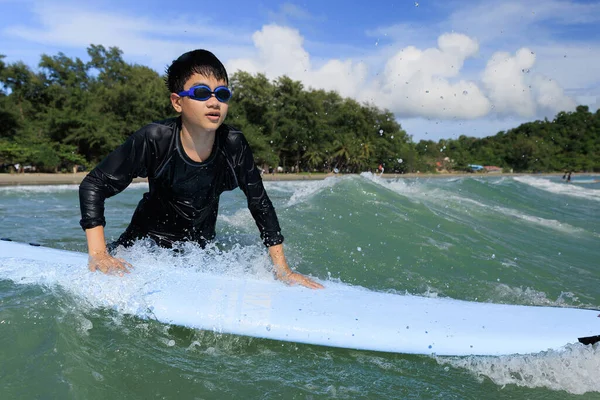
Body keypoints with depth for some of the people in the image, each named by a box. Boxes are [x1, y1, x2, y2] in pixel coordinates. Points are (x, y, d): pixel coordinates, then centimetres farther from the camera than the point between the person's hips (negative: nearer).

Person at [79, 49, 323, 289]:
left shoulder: (234, 146, -19)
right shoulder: (154, 140, -26)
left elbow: (260, 205, -10)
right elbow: (93, 185, -18)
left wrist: (283, 270, -11)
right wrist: (98, 254, -29)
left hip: (199, 250, 2)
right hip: (145, 242, -2)